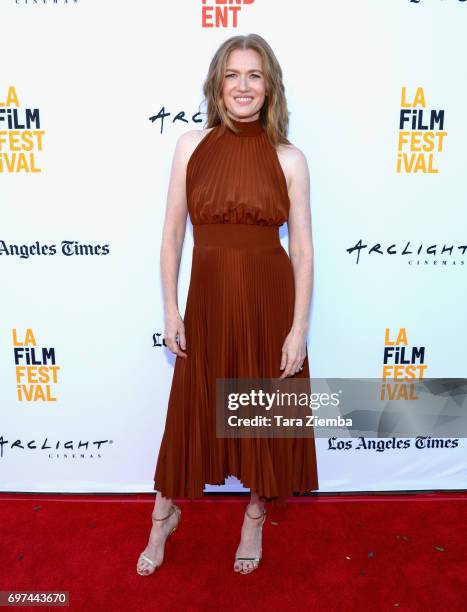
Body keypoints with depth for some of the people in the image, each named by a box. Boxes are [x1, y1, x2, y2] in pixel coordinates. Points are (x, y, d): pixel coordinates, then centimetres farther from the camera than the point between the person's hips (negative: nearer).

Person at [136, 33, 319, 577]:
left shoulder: (289, 158, -1)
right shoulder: (191, 145, 1)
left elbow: (302, 248, -2)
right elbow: (172, 233, 2)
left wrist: (298, 327, -7)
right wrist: (170, 310, -2)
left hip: (270, 301, 0)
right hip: (208, 298, 1)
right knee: (191, 411, 15)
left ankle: (255, 519, 41)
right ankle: (165, 516, 41)